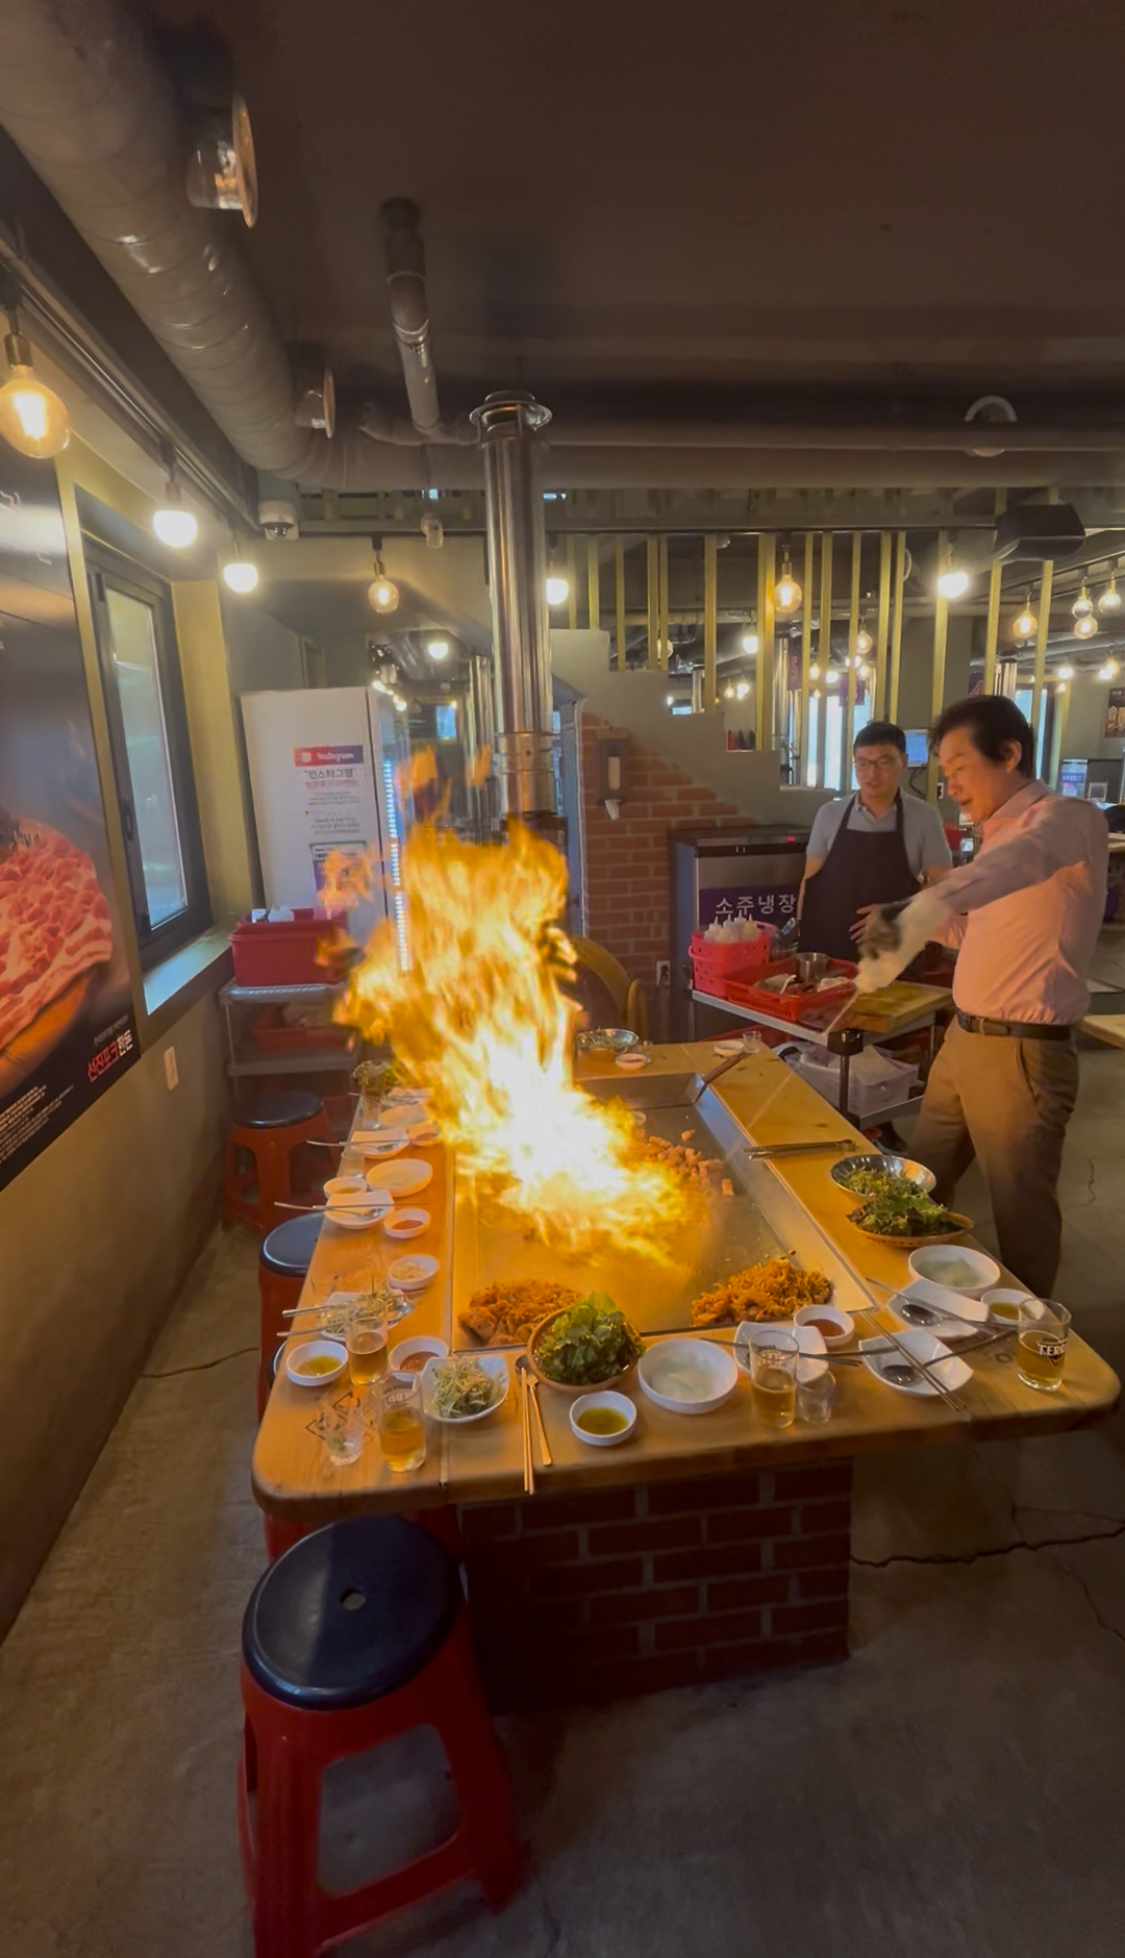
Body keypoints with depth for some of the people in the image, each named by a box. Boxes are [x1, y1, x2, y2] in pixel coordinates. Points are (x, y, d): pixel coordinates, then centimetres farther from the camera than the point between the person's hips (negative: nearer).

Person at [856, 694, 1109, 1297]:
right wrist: (918, 922, 5)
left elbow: (1025, 858, -39)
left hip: (1023, 1055, -9)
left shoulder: (1069, 818, -14)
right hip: (963, 1042, 9)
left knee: (1023, 1218, 7)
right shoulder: (998, 833, 13)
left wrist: (920, 913, -55)